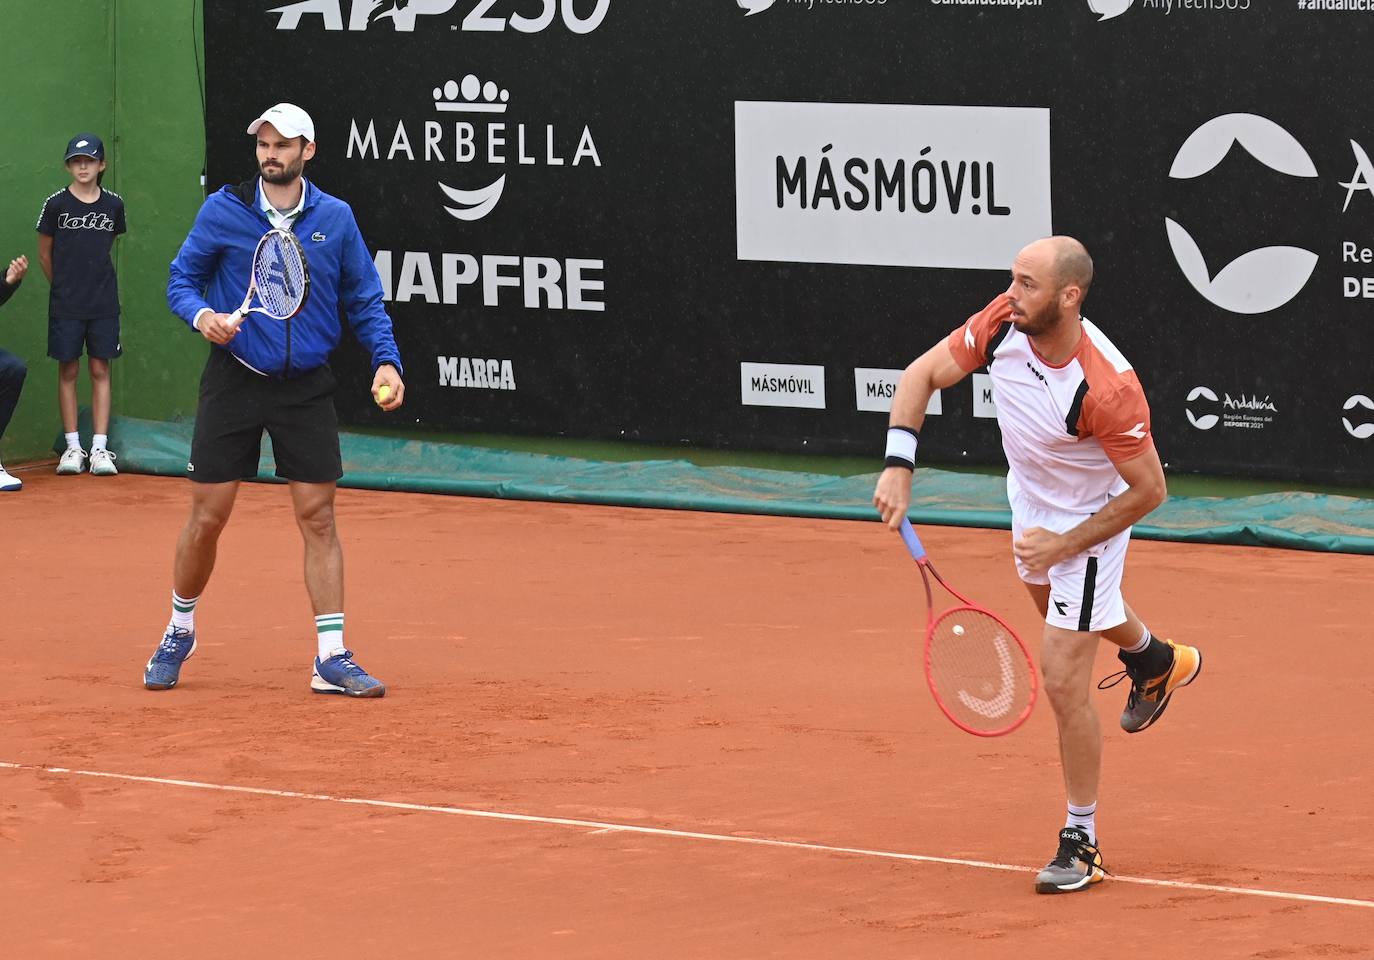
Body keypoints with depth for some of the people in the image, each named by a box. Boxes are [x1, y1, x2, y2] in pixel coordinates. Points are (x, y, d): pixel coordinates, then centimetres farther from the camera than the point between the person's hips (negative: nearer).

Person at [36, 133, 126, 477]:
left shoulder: (114, 205, 3)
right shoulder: (56, 204, -3)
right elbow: (45, 253, 7)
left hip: (104, 303, 1)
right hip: (65, 305, -1)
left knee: (100, 370, 1)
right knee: (68, 371, 2)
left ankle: (100, 448, 3)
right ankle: (72, 447, 7)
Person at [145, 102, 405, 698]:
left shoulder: (335, 219, 1)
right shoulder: (224, 211, -3)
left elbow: (365, 300, 8)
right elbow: (181, 278, 3)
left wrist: (386, 359, -6)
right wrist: (201, 314, -18)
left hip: (305, 387, 1)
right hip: (234, 379, -1)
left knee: (318, 517, -2)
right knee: (207, 517, 2)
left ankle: (331, 658, 1)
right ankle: (179, 633, 25)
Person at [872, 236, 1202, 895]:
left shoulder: (1107, 389, -40)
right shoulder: (1004, 323, -25)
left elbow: (1148, 489, -27)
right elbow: (923, 374, -12)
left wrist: (1065, 545, -25)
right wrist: (898, 465, -25)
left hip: (1090, 521, -8)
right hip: (1030, 497, 8)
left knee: (1061, 681, -9)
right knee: (1048, 595, 36)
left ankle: (1082, 841, 9)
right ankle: (1156, 659, 67)